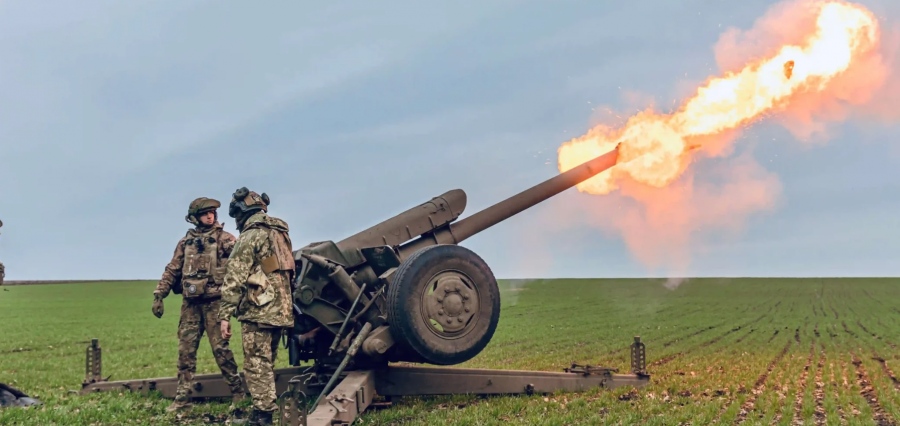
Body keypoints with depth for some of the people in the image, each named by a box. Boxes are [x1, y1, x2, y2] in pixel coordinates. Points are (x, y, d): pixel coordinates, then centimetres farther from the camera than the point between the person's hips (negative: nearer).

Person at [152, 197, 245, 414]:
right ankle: (182, 397, 12)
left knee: (220, 348, -6)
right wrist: (159, 295, 8)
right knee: (185, 350, 5)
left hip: (214, 301, -4)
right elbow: (172, 271, 15)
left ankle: (238, 392, 5)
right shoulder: (185, 242, 13)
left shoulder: (225, 239, 0)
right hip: (191, 303, 5)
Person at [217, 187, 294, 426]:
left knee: (257, 365, -5)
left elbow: (235, 278, -13)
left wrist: (225, 314, -14)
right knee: (266, 364, 15)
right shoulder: (280, 233, 18)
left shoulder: (250, 236, -8)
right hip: (281, 310, 8)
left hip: (258, 310, -8)